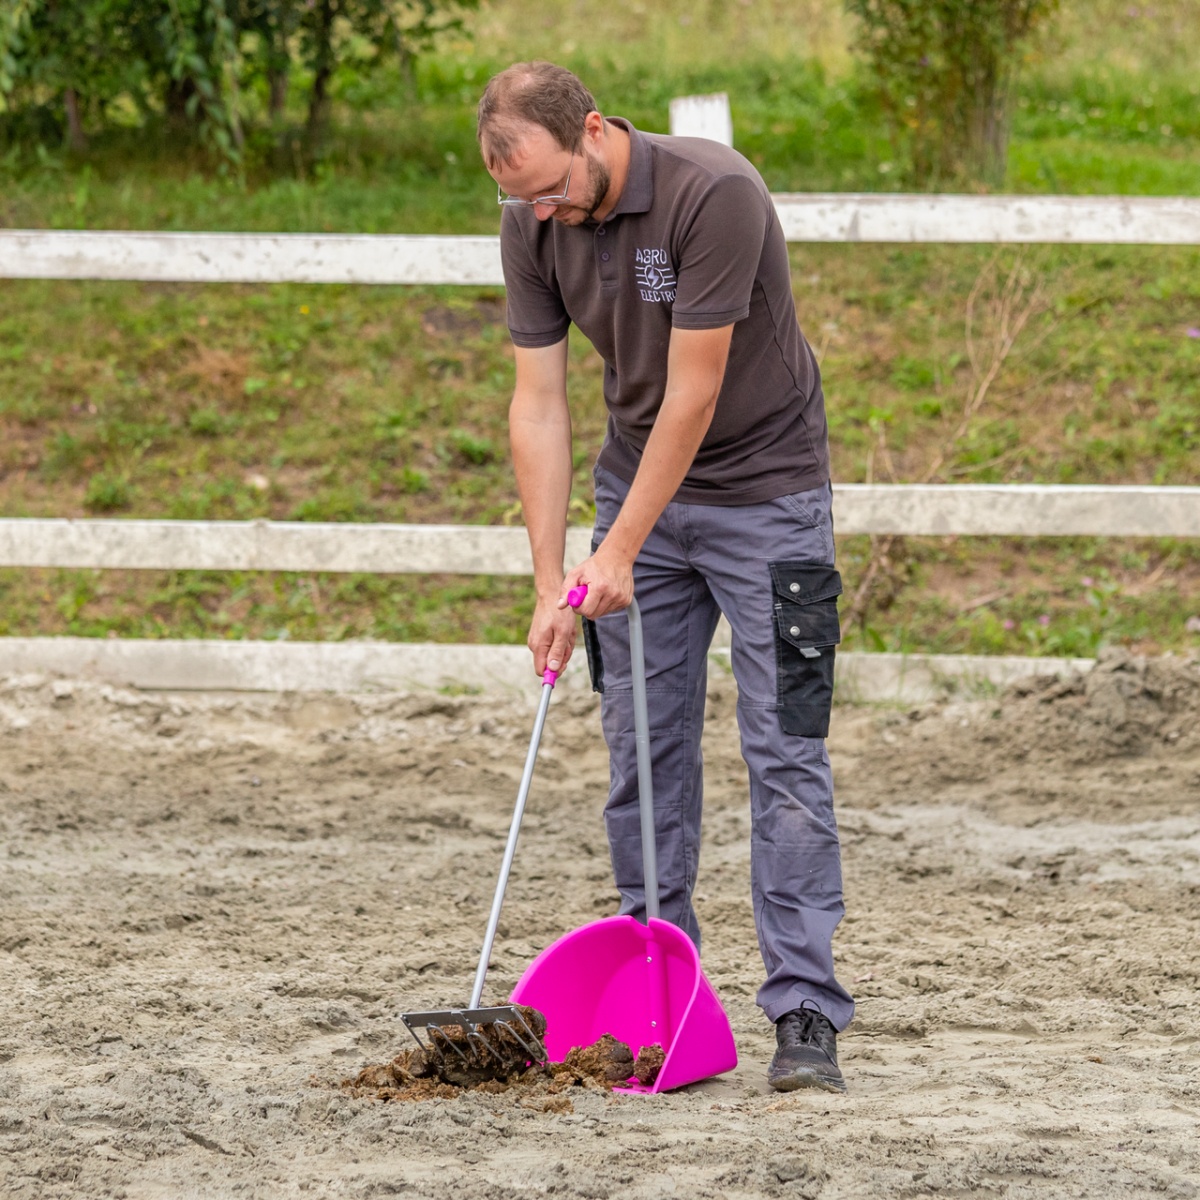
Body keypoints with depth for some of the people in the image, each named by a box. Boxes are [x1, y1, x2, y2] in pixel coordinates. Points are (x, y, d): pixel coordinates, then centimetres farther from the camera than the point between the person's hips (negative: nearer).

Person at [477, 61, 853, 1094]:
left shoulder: (714, 193, -28)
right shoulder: (532, 226, -8)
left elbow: (692, 394, -25)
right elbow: (539, 402, -5)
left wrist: (619, 553, -20)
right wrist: (551, 582, -10)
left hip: (765, 488, -6)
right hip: (641, 483, 6)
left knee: (785, 753, -9)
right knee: (643, 748, 4)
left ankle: (806, 1014, -10)